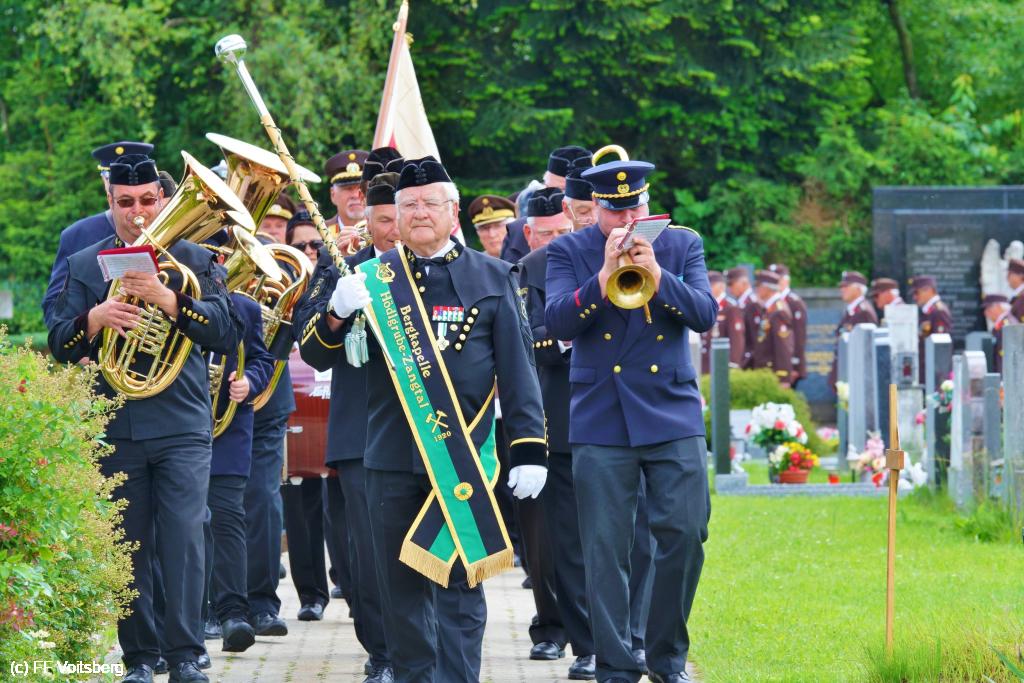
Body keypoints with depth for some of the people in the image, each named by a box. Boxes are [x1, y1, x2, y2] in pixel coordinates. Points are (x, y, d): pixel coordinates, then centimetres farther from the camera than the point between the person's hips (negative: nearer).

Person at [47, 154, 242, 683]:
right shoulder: (84, 267, 12)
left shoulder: (194, 260, 8)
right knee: (129, 547, 1)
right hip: (114, 430, 1)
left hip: (182, 426, -1)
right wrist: (95, 317, -15)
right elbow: (59, 346, 5)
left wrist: (170, 302, -19)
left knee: (183, 537, -9)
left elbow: (227, 331, -5)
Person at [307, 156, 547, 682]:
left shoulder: (492, 277, 6)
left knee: (459, 585, -3)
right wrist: (336, 312, -18)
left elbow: (517, 370, 4)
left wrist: (528, 451, -3)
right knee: (402, 587, 6)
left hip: (464, 457, -2)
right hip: (393, 460, 2)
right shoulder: (372, 278, 8)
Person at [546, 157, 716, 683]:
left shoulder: (682, 245, 7)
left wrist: (658, 276, -20)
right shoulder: (568, 253, 4)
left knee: (685, 533, -4)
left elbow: (705, 315, -5)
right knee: (605, 548, -3)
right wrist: (602, 279, -23)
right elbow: (556, 323, -9)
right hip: (599, 419, -1)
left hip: (672, 415, 1)